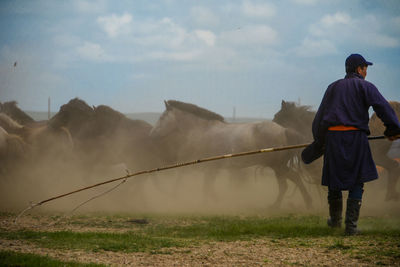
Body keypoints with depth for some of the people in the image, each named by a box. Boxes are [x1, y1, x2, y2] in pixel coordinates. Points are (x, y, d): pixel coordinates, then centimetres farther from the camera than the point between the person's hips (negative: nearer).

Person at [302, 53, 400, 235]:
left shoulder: (333, 87, 19)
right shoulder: (365, 86, 5)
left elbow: (320, 116, 19)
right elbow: (383, 108, -9)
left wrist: (318, 142, 23)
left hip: (332, 135, 4)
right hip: (355, 136, -4)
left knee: (334, 180, 15)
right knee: (356, 183, 1)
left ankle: (335, 219, 29)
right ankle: (351, 225, -6)